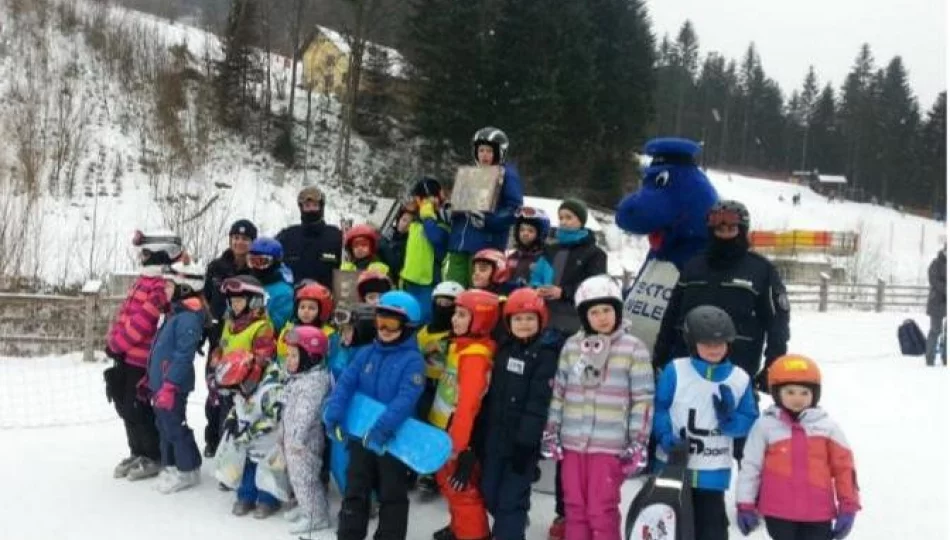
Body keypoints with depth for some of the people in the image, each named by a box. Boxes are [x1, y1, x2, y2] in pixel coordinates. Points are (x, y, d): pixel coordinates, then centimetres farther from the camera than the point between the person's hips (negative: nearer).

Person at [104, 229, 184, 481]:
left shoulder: (164, 283, -18)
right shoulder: (146, 278, 15)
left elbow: (143, 321, -21)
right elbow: (126, 312, 19)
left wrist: (116, 344, -15)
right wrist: (113, 341, 10)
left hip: (141, 358, -9)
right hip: (125, 355, 10)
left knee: (137, 408, -2)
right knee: (125, 405, 15)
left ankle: (155, 457, 12)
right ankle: (138, 453, 29)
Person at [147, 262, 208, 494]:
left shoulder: (188, 317, -20)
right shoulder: (176, 312, 13)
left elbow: (183, 355, -25)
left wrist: (169, 385, -26)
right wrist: (154, 380, 23)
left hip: (172, 385, -10)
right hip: (162, 381, 10)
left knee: (175, 426, -2)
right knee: (164, 425, 17)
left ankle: (187, 470, 9)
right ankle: (170, 464, 29)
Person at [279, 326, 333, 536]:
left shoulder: (316, 379, -22)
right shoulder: (298, 377, 12)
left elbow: (307, 412, -27)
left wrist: (298, 438, -28)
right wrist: (283, 432, 24)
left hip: (304, 440, -10)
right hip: (292, 438, 10)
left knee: (305, 477, -3)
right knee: (296, 476, 20)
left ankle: (316, 516, 8)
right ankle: (306, 507, 34)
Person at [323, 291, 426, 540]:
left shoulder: (412, 359, -10)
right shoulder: (366, 354, 6)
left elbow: (406, 398, -23)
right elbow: (345, 383, 0)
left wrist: (383, 427, -34)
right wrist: (334, 415, -15)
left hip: (394, 439, -4)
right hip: (360, 436, 5)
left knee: (392, 495, 9)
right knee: (355, 491, 12)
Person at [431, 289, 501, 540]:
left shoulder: (476, 355, -23)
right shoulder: (459, 345, 8)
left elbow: (468, 403, -28)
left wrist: (458, 445, -29)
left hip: (459, 435, -10)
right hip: (445, 429, 10)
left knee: (462, 489, -3)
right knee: (448, 484, 24)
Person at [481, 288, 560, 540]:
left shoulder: (547, 354, -12)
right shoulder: (505, 349, 12)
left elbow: (539, 403, -18)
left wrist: (526, 442, -22)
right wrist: (484, 432, 15)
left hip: (522, 441, -7)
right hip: (496, 436, 7)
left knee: (511, 498, -5)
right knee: (490, 494, 14)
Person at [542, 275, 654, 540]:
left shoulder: (634, 349, -5)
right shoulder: (571, 346, 7)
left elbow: (643, 399, -4)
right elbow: (559, 392, 13)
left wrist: (638, 444, -7)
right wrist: (551, 432, 10)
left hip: (610, 446, -4)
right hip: (572, 442, 4)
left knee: (602, 512, -3)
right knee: (574, 508, 11)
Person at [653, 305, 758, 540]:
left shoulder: (740, 379, -4)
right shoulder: (675, 370, -10)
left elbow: (750, 422, 1)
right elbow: (658, 407, -4)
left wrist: (730, 419, -20)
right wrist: (666, 436, -18)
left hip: (713, 473, 1)